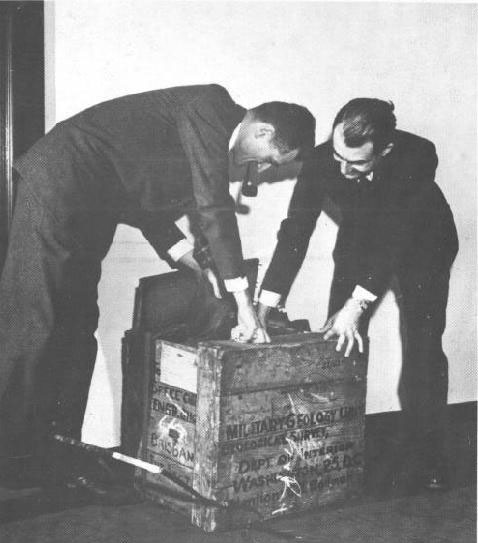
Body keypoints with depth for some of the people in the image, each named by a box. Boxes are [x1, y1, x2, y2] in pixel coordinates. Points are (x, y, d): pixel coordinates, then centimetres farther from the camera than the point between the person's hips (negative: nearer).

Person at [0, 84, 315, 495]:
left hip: (87, 208, 10)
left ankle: (59, 447, 13)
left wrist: (193, 261, 9)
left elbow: (148, 202, 18)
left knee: (78, 325, 8)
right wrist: (243, 303, -17)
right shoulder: (210, 107, -15)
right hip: (58, 184, -10)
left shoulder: (215, 138, 14)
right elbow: (215, 209, -20)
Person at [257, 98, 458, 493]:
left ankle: (422, 453, 2)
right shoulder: (322, 161, -29)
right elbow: (295, 232, -26)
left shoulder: (417, 157, -37)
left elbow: (396, 238, -37)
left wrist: (358, 304, -42)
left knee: (423, 347, -10)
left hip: (422, 242, -2)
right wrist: (264, 305, -33)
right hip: (360, 241, 3)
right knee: (340, 341, -5)